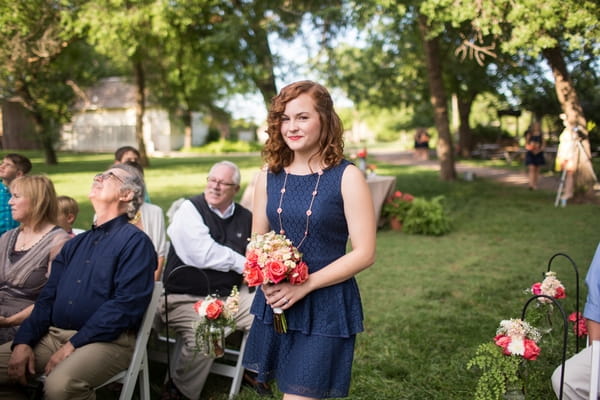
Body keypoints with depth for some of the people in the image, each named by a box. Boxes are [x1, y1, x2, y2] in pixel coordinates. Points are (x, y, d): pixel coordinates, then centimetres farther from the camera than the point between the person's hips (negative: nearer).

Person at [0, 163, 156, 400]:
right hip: (53, 335, 7)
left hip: (107, 340, -7)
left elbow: (126, 304, -16)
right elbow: (48, 297, 15)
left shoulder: (135, 242, -5)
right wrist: (23, 341, -1)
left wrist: (73, 345, -18)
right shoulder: (75, 243, 19)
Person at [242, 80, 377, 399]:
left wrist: (305, 286, -19)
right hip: (275, 304, 4)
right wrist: (266, 282, -11)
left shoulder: (346, 177, -10)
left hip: (325, 307, -4)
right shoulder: (268, 177, 3)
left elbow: (364, 253, -12)